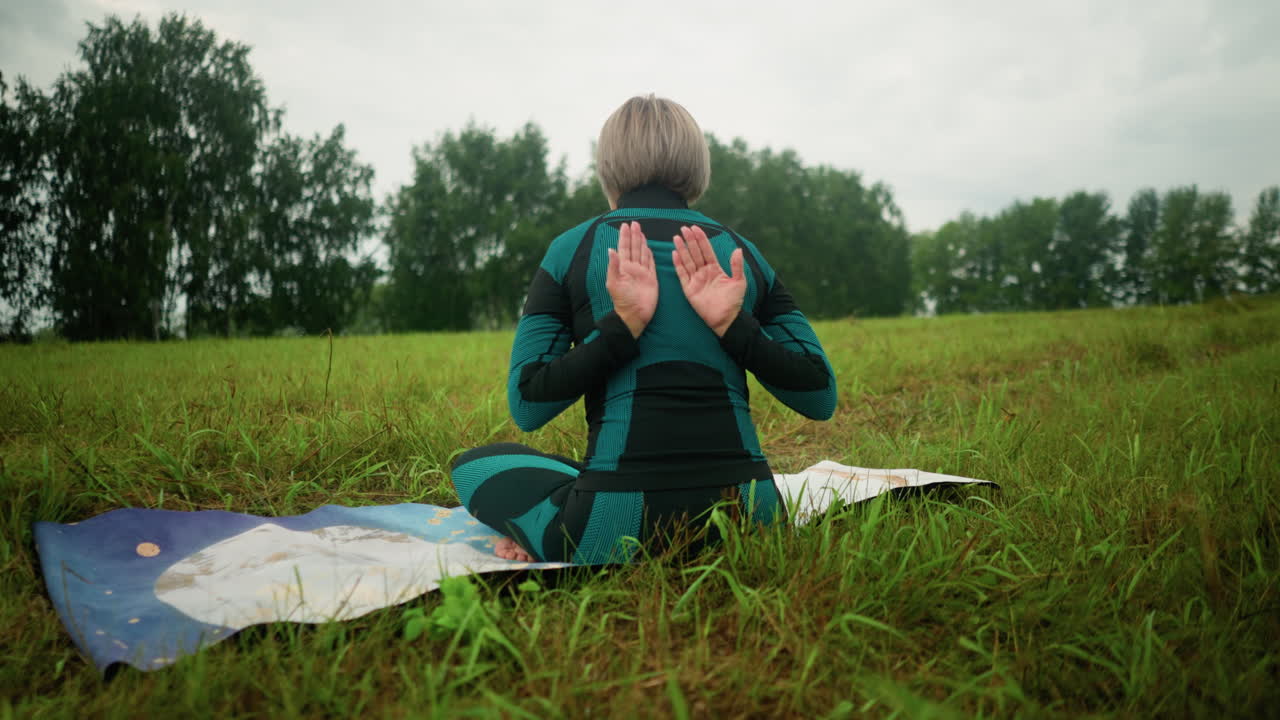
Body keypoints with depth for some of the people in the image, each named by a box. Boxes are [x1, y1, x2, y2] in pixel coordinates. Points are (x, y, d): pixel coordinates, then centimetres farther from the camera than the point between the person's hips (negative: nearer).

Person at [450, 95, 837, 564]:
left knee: (473, 463, 25)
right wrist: (733, 325, -5)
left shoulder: (573, 249, 2)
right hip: (747, 518, 3)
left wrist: (623, 324, -9)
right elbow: (820, 398, 4)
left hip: (621, 523, -2)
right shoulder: (744, 253, 10)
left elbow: (527, 405, -4)